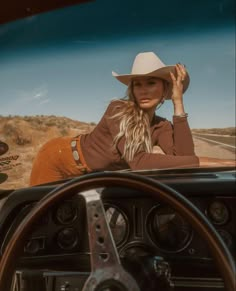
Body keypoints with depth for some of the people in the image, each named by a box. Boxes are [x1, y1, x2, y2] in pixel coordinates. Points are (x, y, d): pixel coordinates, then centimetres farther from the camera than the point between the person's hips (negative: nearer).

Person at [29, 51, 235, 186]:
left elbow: (184, 157, -29)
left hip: (85, 175, 5)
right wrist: (202, 162, -43)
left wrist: (178, 104, -28)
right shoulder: (118, 110, -28)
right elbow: (138, 161, -41)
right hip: (58, 159, -5)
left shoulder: (162, 127, -10)